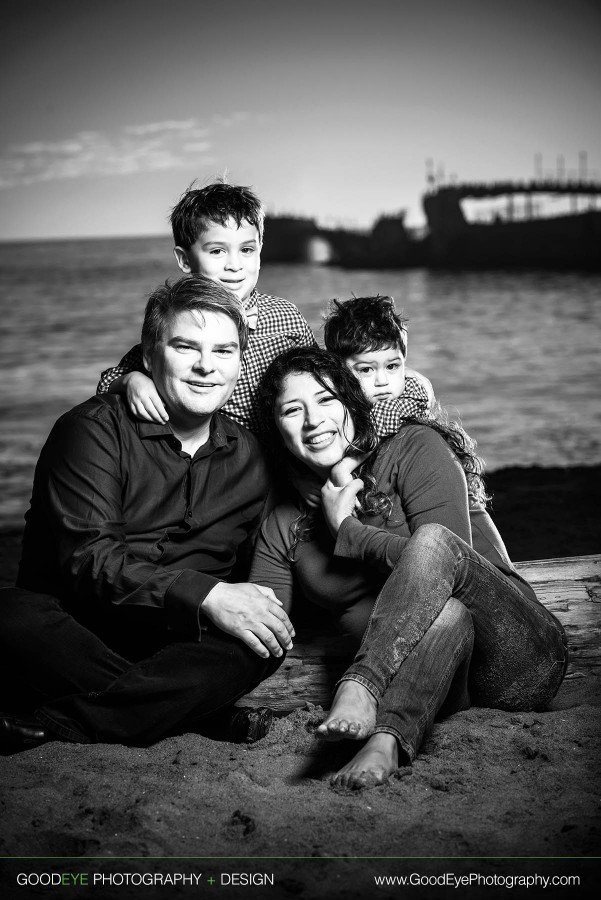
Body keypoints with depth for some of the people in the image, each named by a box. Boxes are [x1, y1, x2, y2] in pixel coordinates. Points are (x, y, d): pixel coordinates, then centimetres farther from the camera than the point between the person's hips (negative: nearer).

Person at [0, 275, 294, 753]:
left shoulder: (249, 459, 10)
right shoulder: (93, 430, -7)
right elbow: (87, 557, -19)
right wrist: (204, 595, -28)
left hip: (177, 637, 5)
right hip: (69, 631, -4)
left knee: (270, 638, -26)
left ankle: (51, 719, -29)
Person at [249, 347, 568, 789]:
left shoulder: (414, 448, 1)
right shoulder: (283, 526, 12)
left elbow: (438, 549, -11)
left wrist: (346, 529, -5)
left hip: (519, 658, -1)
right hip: (410, 675, 2)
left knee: (431, 539, -31)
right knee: (447, 611, -36)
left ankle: (360, 685, -42)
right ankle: (389, 738, -51)